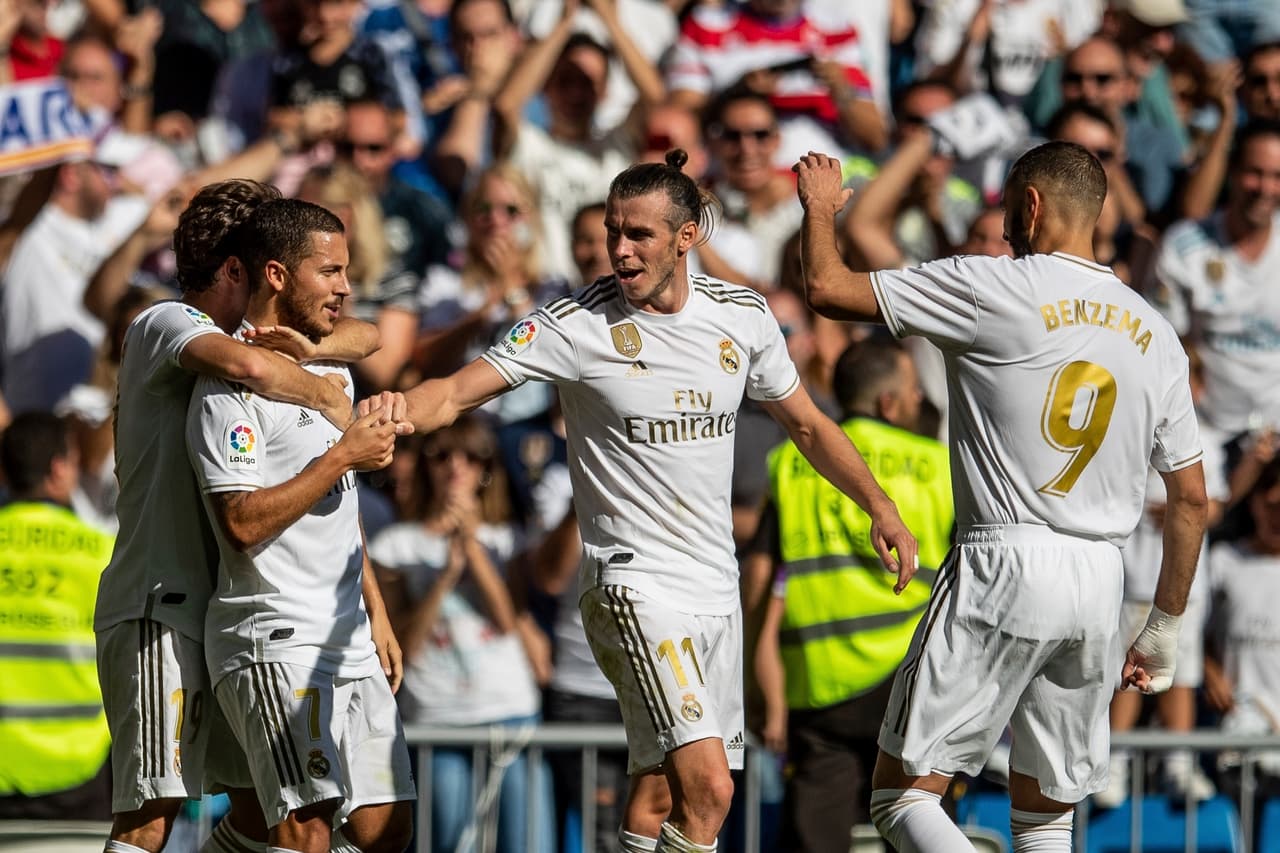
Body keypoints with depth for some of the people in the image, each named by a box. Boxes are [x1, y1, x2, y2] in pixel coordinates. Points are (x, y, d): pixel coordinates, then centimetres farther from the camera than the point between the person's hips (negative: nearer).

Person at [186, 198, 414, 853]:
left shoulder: (331, 372, 18)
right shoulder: (229, 385, -10)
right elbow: (243, 522, -19)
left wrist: (374, 613, 25)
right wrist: (342, 457, -14)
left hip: (347, 642, 9)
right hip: (274, 642, -9)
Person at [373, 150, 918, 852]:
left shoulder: (742, 316, 4)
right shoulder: (576, 325, -11)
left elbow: (807, 425, 18)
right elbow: (455, 394, -16)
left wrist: (881, 508, 14)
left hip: (716, 584, 6)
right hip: (634, 583, -6)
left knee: (659, 792, 8)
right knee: (706, 788, -20)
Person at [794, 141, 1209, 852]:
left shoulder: (998, 289, -5)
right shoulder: (1156, 334, 12)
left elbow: (828, 289, -4)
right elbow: (1191, 499, 14)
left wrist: (820, 207, 17)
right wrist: (1163, 630, 24)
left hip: (1001, 563, -6)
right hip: (1099, 581, 6)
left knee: (903, 794, -3)